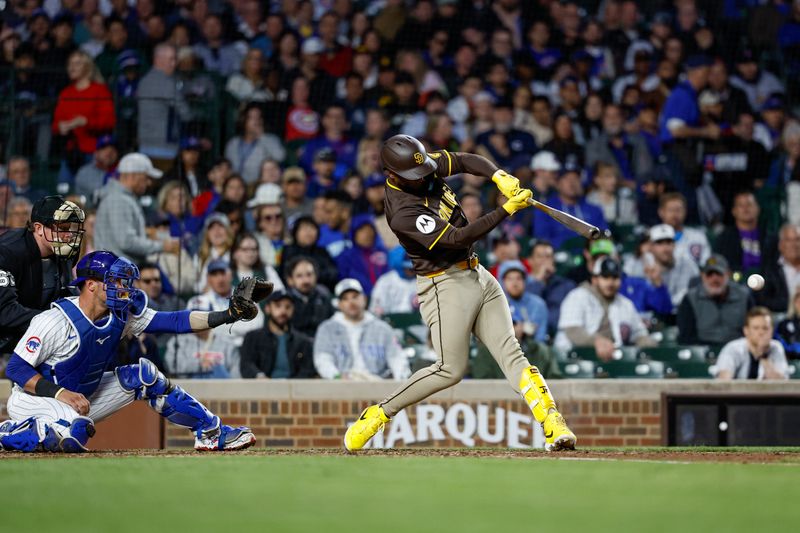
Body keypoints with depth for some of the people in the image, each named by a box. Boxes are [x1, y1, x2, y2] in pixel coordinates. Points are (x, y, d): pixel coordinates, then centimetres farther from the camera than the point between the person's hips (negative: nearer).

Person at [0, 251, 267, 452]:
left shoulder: (121, 316, -5)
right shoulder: (55, 322, -25)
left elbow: (173, 321, -8)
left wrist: (226, 316, -19)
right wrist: (61, 393, -33)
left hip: (82, 398, 8)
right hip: (33, 399, -8)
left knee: (143, 374, -1)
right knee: (76, 433, -39)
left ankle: (210, 432, 6)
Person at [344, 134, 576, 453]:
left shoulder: (426, 166, 0)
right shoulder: (402, 213, -24)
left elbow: (467, 161, 11)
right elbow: (458, 238, -27)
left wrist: (499, 176, -10)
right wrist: (507, 210, -28)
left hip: (478, 276, 7)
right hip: (445, 284, -7)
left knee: (510, 353, -4)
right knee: (451, 369, -7)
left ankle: (553, 423, -14)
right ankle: (378, 415, 7)